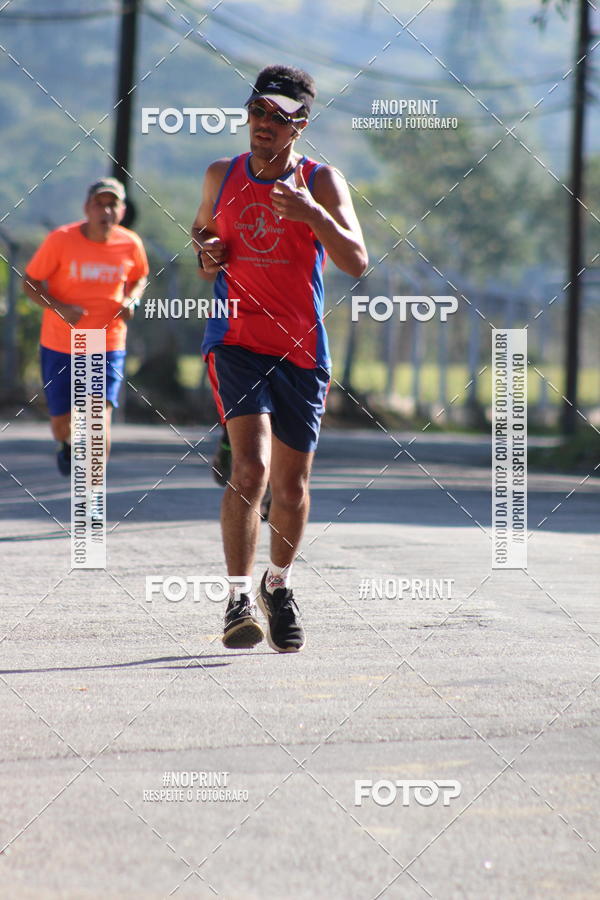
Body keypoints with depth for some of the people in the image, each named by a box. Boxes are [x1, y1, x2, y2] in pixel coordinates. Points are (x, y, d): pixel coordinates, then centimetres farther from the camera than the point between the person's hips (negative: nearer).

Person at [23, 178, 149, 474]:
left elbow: (139, 279, 16)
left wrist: (130, 301, -7)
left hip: (108, 347, 0)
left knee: (100, 416, -17)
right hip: (59, 347, 0)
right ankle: (68, 444, 47)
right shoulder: (60, 240, -12)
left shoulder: (130, 244, -5)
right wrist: (60, 307, -23)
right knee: (63, 424, 8)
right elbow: (30, 282, -6)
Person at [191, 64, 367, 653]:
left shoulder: (321, 181, -3)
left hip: (301, 349, 0)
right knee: (251, 466, -20)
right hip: (235, 340, 0)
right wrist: (205, 255, 3)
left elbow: (356, 263, -14)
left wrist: (314, 215, -29)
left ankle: (279, 584, 35)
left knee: (292, 484, 10)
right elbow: (201, 229, 26)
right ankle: (237, 598, -14)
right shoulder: (221, 177, 5)